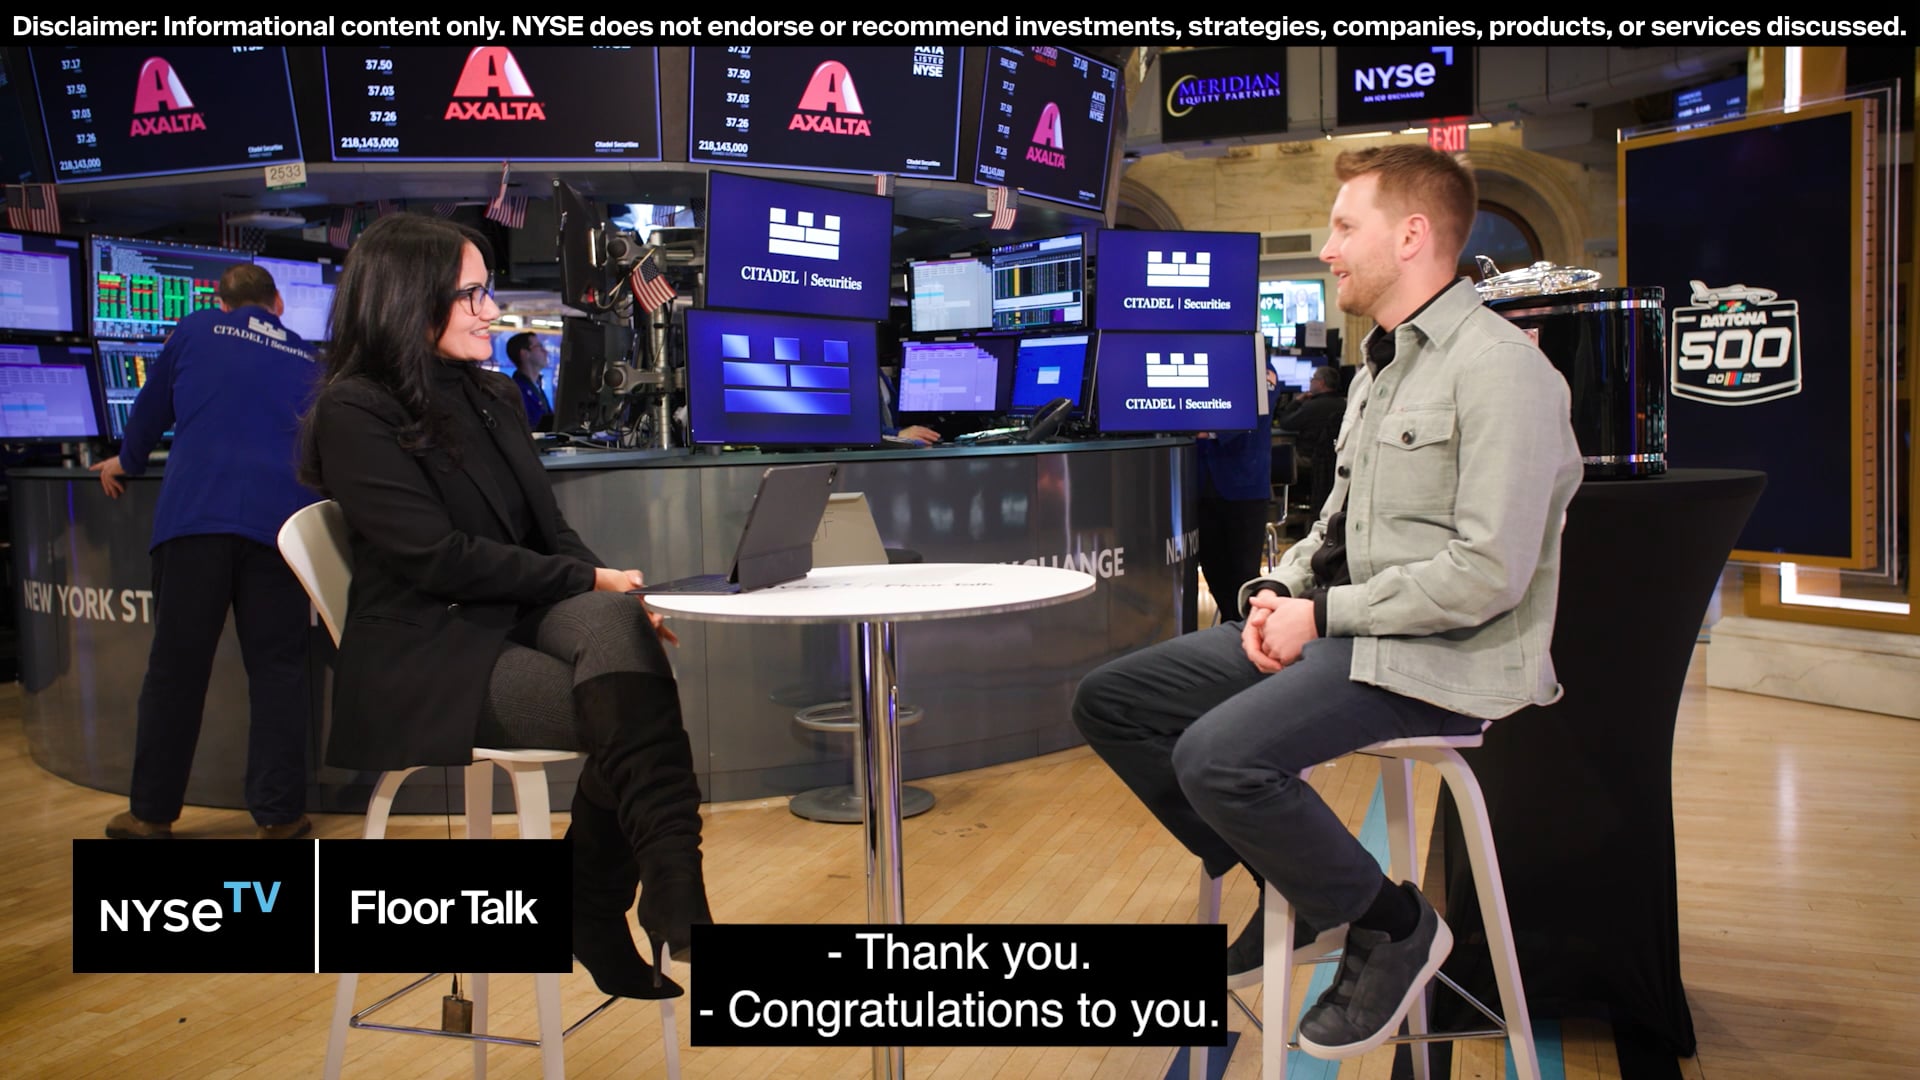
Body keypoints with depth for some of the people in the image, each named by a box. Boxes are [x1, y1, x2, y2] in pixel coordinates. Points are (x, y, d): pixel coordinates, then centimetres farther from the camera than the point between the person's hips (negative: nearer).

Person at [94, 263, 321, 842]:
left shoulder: (195, 330, 15)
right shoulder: (308, 359, 20)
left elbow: (152, 405, 25)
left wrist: (127, 462, 43)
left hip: (195, 514, -1)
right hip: (281, 522, 1)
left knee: (175, 668, 6)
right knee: (277, 669, 5)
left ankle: (151, 813, 13)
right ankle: (278, 814, 5)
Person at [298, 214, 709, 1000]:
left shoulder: (492, 397, 18)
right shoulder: (354, 414, -5)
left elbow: (552, 533, 14)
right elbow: (437, 558, -15)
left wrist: (621, 599, -7)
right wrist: (594, 579, -14)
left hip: (521, 621, 6)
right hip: (429, 660, -6)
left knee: (610, 624, -30)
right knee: (631, 714, -30)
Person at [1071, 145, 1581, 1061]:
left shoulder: (1497, 368, -15)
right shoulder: (1381, 369, 16)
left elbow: (1489, 572, -22)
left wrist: (1323, 615, -16)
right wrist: (1279, 591, 2)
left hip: (1440, 658, -9)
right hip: (1344, 634, 10)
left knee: (1216, 755, -31)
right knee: (1110, 701, 2)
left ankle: (1392, 925, -4)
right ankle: (1292, 883, 13)